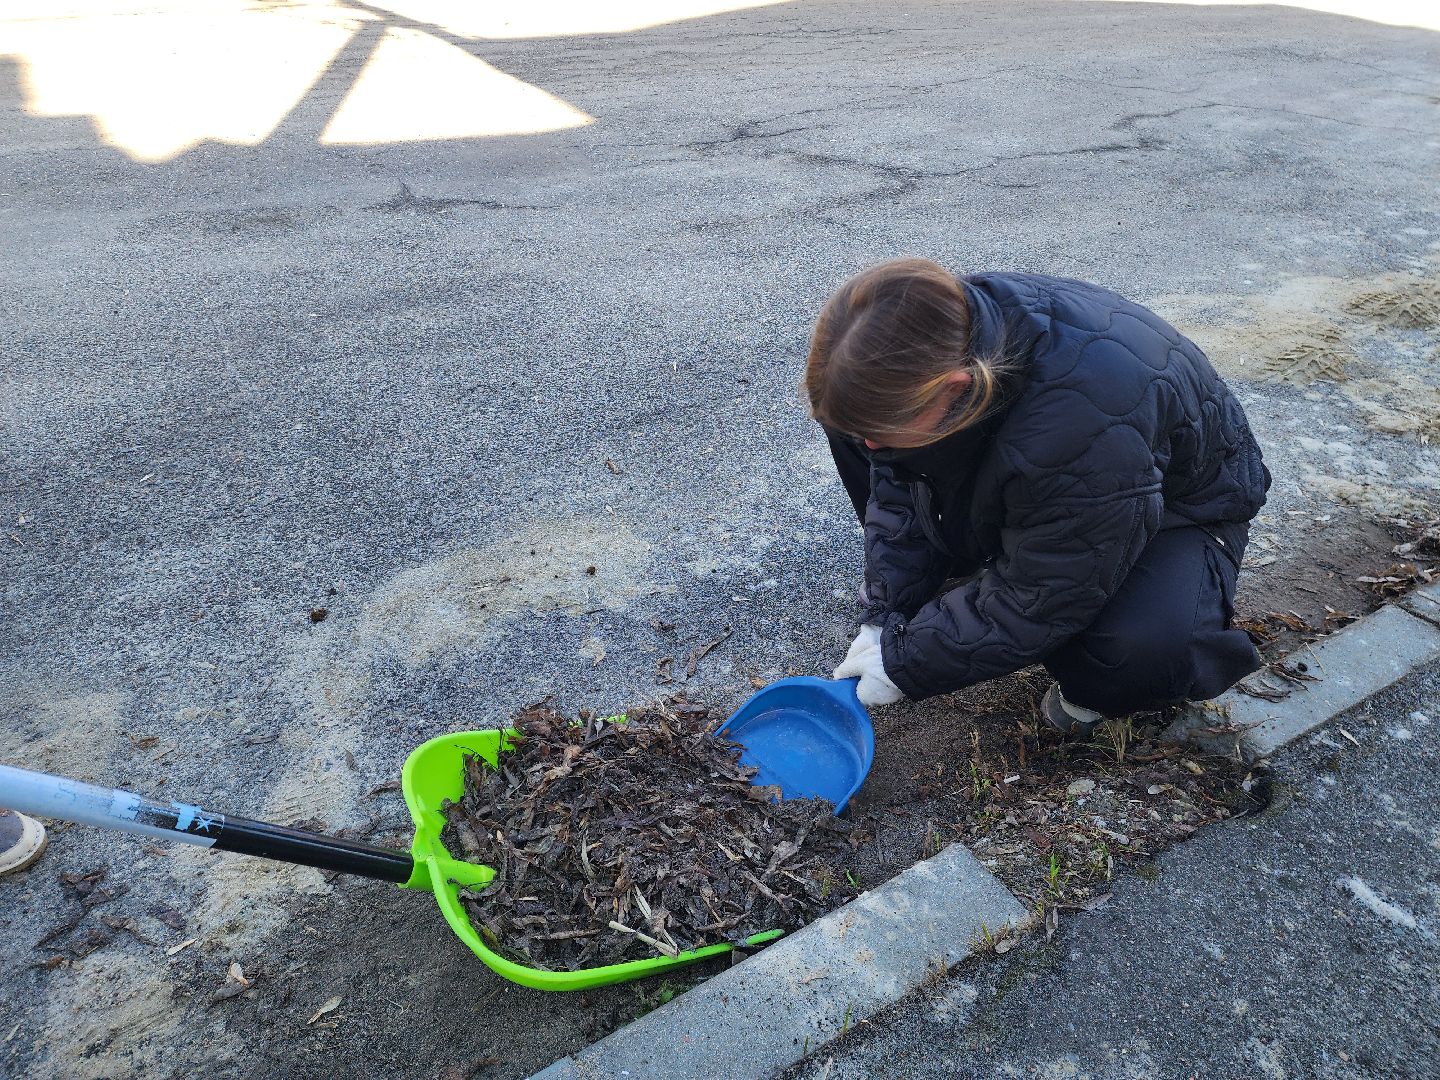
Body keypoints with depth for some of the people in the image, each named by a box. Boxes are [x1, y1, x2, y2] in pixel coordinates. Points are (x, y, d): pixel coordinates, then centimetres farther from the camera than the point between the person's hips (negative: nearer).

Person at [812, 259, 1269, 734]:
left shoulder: (1087, 420, -45)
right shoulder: (927, 356, -26)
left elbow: (1034, 602, -33)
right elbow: (896, 485, -11)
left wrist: (904, 662, -24)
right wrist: (884, 614, -16)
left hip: (1175, 503, -5)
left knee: (1148, 650, -40)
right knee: (852, 412, -6)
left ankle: (1093, 686, -2)